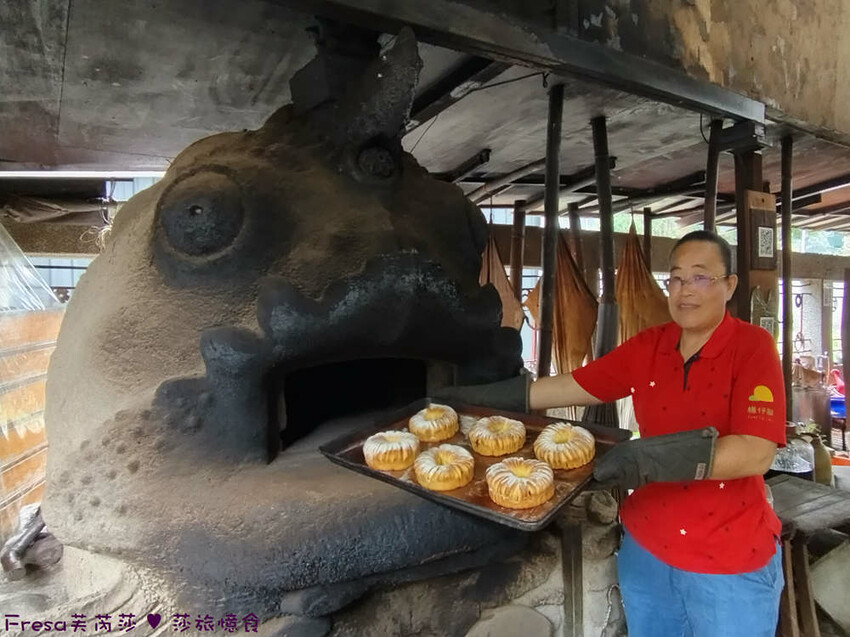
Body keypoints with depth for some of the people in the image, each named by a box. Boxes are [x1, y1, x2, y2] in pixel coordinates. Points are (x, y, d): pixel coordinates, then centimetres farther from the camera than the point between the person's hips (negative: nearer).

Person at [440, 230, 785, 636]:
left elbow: (756, 453, -24)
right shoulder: (648, 347, -1)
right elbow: (571, 386, -2)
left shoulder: (753, 347, -14)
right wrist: (473, 397, -5)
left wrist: (650, 458, -36)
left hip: (729, 563, -4)